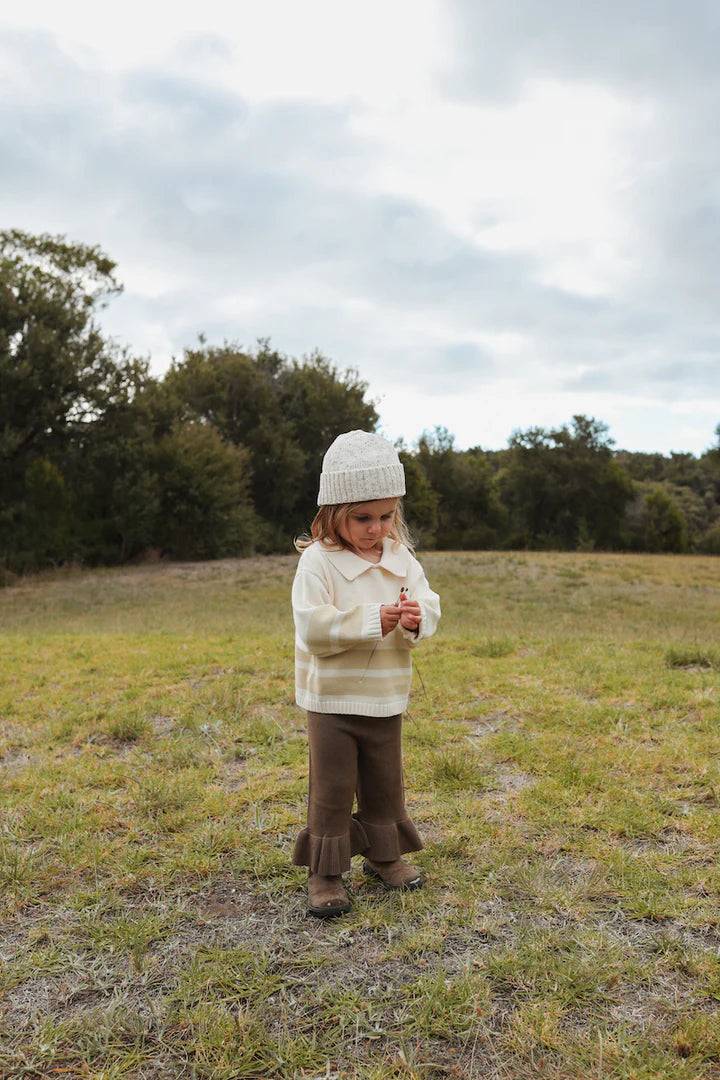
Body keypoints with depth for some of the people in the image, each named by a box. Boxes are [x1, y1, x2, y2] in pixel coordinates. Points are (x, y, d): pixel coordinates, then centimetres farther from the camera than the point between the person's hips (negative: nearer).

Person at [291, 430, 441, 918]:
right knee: (332, 788, 5)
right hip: (332, 699, -5)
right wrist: (372, 622, -29)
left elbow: (429, 607, 1)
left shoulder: (401, 558, 2)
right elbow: (312, 625, -23)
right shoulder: (317, 561, -15)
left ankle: (384, 855, 39)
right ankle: (326, 873, 21)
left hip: (386, 698, 5)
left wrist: (416, 618, -23)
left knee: (385, 784, 19)